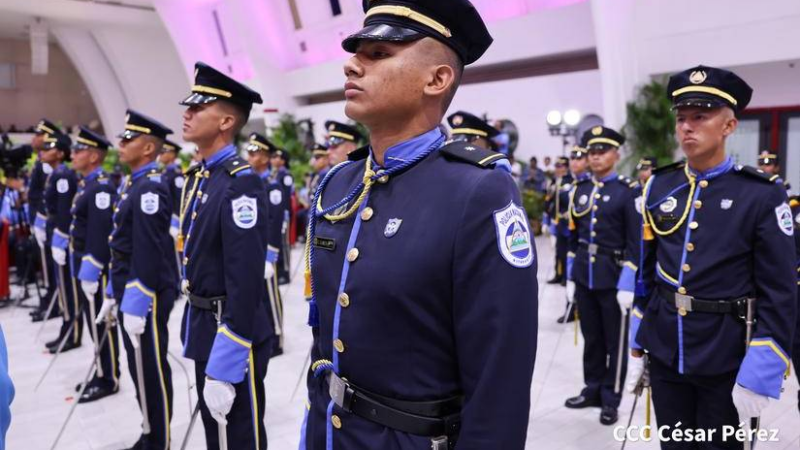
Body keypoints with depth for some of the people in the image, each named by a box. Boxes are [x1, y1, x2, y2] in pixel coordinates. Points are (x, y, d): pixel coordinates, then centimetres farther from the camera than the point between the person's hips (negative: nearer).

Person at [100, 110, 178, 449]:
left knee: (151, 372, 1)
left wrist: (135, 305, -22)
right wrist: (114, 294, 20)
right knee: (141, 370, 17)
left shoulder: (150, 188, -17)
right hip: (131, 292, 10)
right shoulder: (134, 184, 14)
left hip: (146, 297, -10)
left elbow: (149, 254, -22)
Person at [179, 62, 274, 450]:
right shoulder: (198, 176, 8)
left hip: (234, 331, -9)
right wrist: (196, 327, 18)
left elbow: (245, 282, -25)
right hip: (203, 326, 9)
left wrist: (224, 366, -24)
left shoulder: (240, 183, -21)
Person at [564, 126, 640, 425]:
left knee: (614, 341, 8)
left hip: (614, 277, -4)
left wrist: (628, 284, -15)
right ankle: (593, 389, 30)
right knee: (591, 337, 15)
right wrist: (570, 276, 9)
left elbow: (636, 242, -10)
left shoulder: (628, 191, -8)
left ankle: (611, 399, 21)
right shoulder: (579, 190, 7)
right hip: (584, 276, 5)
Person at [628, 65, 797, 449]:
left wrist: (759, 376, -13)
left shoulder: (763, 195, -10)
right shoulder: (658, 187, 1)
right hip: (664, 352, 4)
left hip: (726, 361, -3)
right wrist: (635, 345, 8)